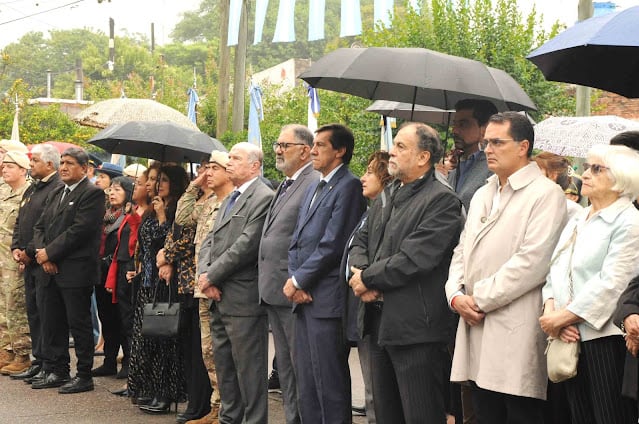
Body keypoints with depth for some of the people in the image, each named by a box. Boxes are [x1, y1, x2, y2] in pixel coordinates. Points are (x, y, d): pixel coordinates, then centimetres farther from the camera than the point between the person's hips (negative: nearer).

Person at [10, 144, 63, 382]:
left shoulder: (58, 189, -14)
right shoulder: (31, 190, 18)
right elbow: (20, 222, 21)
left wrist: (30, 252, -16)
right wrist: (16, 248, 5)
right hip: (29, 263, 9)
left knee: (45, 313, -6)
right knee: (33, 313, 12)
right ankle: (38, 362, 19)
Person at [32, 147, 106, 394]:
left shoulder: (92, 194, -8)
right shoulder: (55, 195, 19)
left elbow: (80, 230, -17)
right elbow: (40, 227, 15)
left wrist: (50, 252, -14)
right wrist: (42, 254, -3)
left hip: (76, 271, -8)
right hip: (51, 271, 8)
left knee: (79, 323, -2)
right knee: (52, 324, 12)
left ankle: (84, 376, 5)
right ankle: (56, 371, 22)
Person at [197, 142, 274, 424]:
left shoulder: (263, 198, -12)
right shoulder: (230, 200, 19)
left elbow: (247, 245, -19)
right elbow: (210, 241, 14)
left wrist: (212, 276, -14)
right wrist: (205, 275, -4)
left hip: (243, 299, -9)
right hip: (219, 298, 10)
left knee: (249, 369, -3)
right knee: (224, 364, 17)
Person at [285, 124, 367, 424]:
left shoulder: (349, 186, -9)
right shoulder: (313, 189, 19)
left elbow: (332, 244, -16)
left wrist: (298, 281, -10)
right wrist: (294, 280, 0)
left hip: (327, 299, -9)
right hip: (304, 298, 9)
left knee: (329, 383, -4)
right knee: (306, 385, 14)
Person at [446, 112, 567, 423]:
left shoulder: (545, 194, -6)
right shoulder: (482, 195, 21)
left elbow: (532, 262, -16)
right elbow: (462, 251, 20)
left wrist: (480, 299, -12)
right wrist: (456, 295, 1)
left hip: (516, 336, -7)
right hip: (476, 328, 7)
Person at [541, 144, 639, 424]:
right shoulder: (577, 221, 18)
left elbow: (610, 283, -16)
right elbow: (554, 272, 13)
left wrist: (563, 317, -14)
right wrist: (550, 309, -5)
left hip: (605, 337, -7)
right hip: (571, 338, 8)